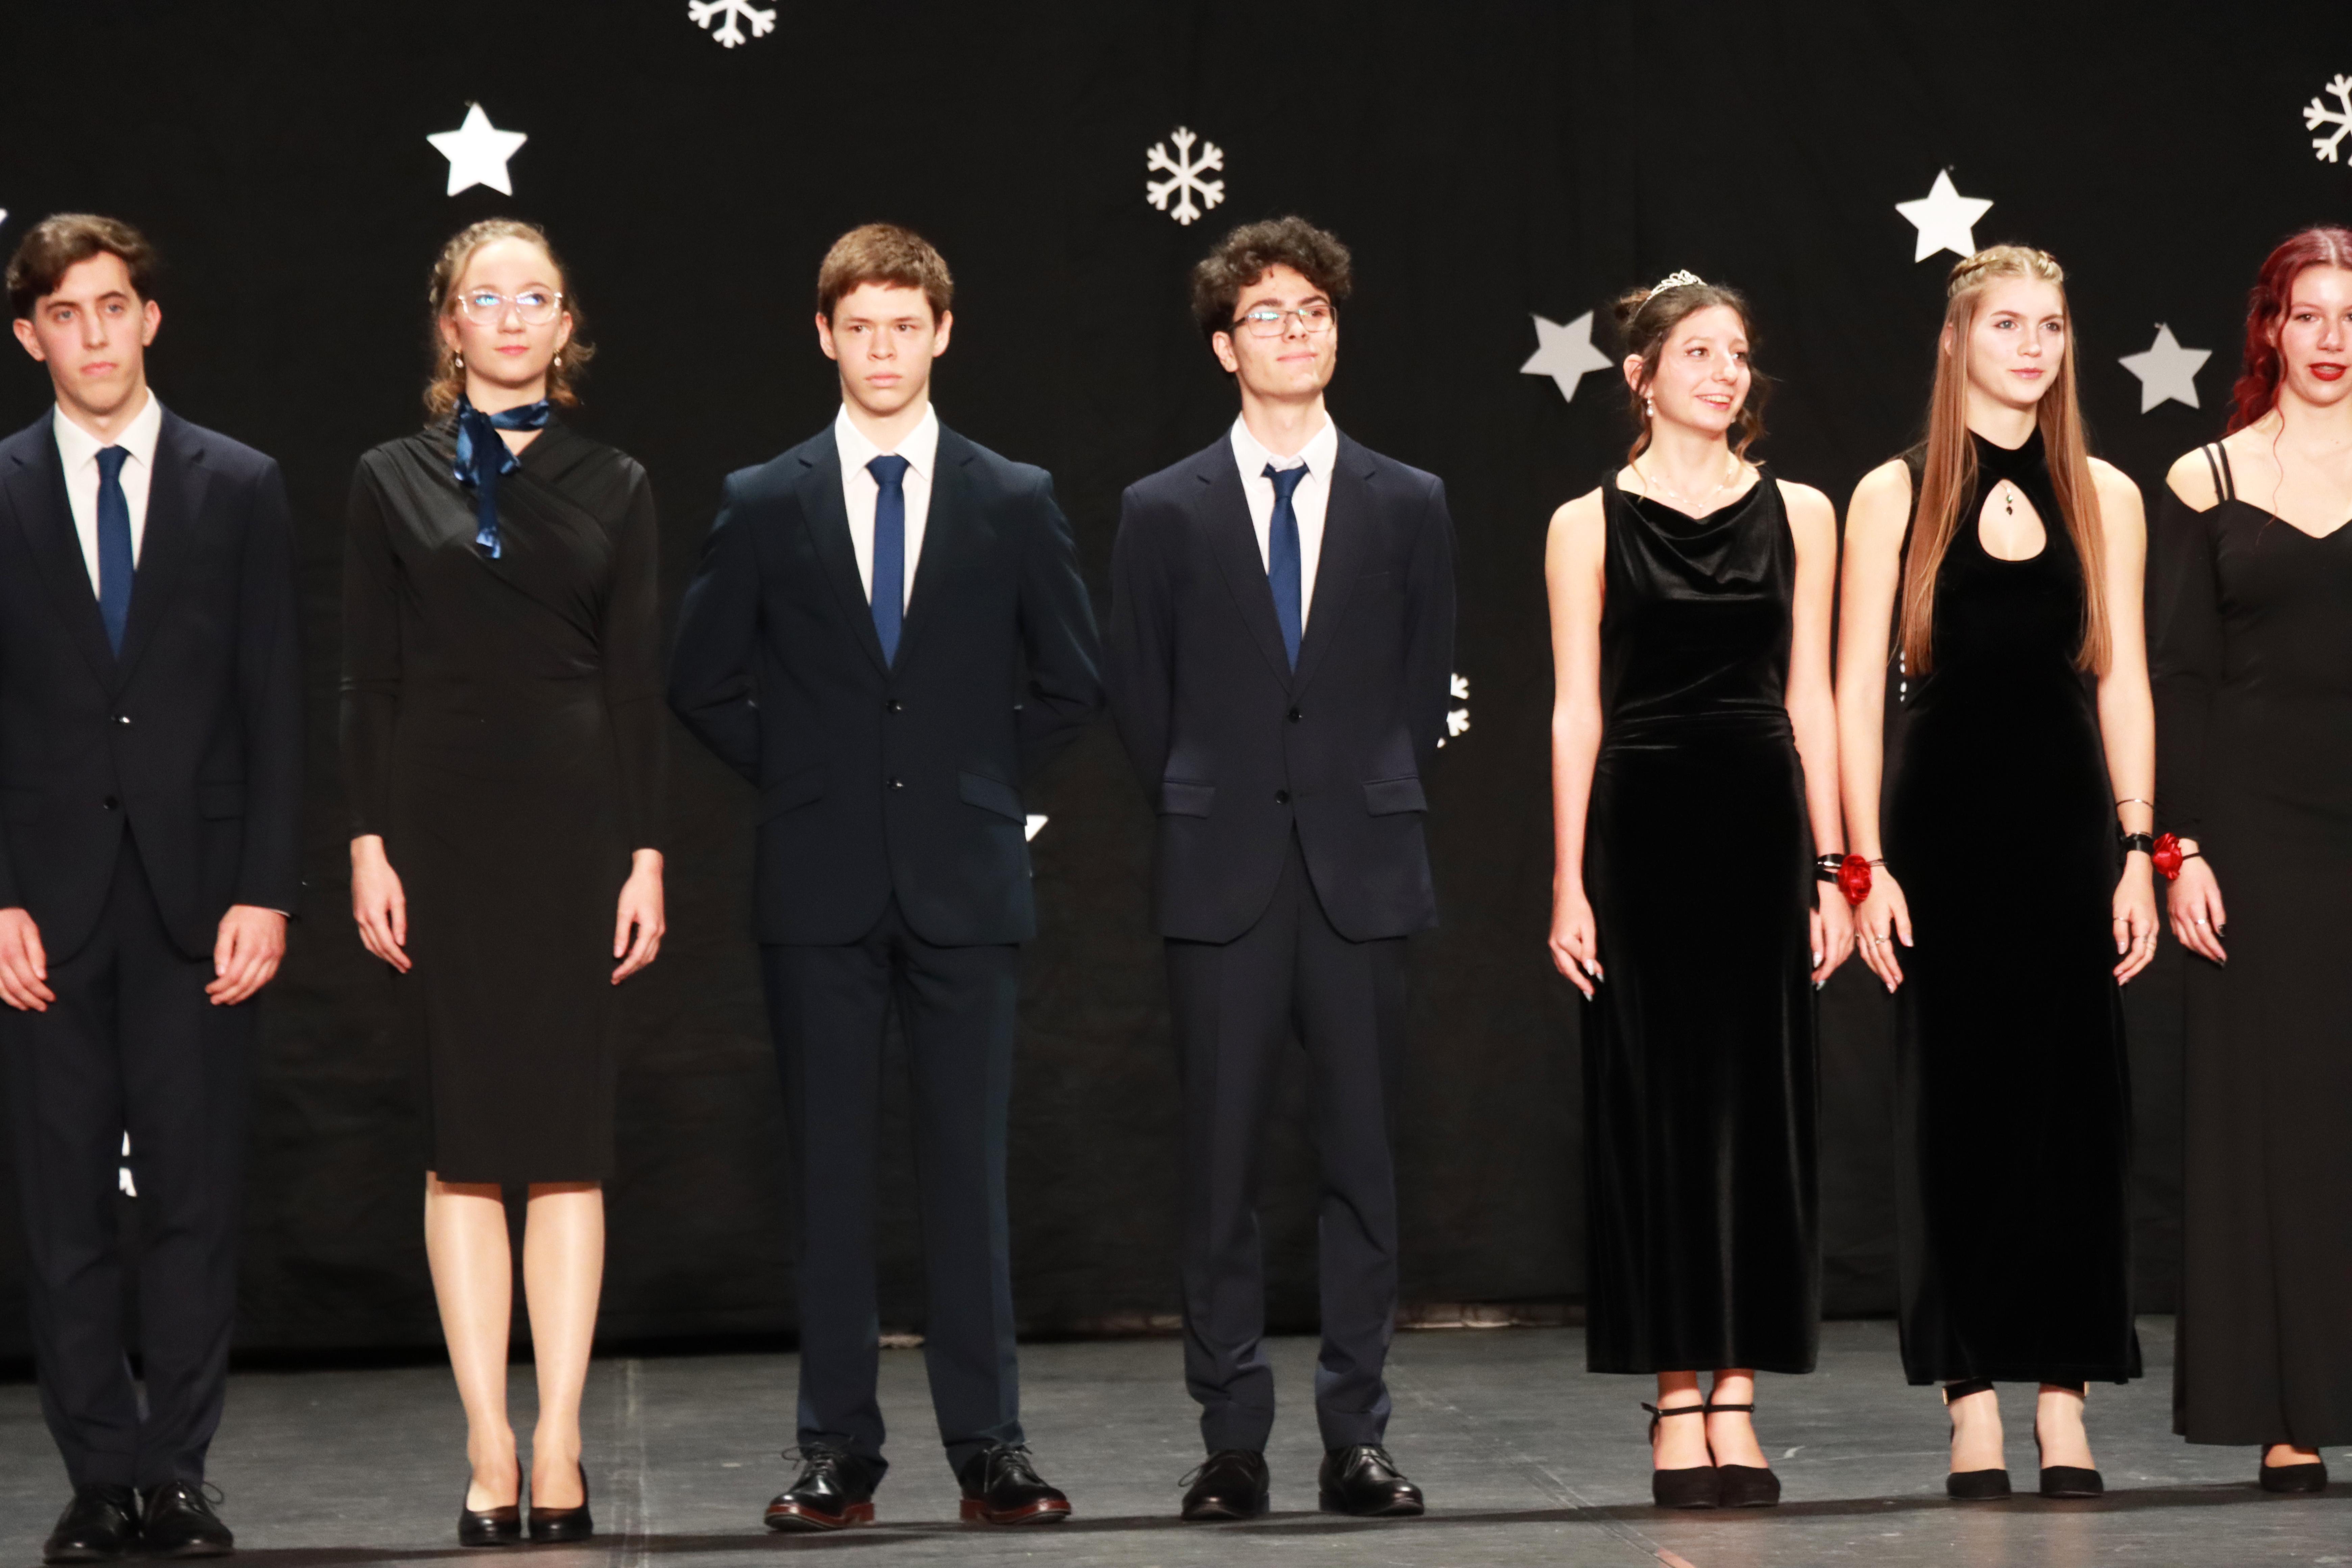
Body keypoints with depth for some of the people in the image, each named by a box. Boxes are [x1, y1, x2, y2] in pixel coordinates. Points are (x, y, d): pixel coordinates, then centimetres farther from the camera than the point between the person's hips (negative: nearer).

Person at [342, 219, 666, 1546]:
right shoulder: (395, 482, 6)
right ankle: (491, 1450, 3)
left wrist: (647, 855, -2)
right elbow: (369, 681, 4)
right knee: (465, 1141, 1)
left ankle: (560, 1448, 2)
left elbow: (640, 683, 5)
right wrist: (369, 849, -4)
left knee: (570, 1138, 0)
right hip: (442, 823, 0)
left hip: (575, 823, 0)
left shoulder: (614, 487, 7)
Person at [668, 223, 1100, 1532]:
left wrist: (984, 785, 5)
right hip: (824, 884, 0)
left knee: (971, 1167, 1)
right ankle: (840, 1453, 6)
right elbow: (706, 682, 11)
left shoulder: (1016, 502, 5)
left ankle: (990, 1447, 5)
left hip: (965, 877, 0)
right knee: (832, 1175, 2)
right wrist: (803, 783, 5)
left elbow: (1072, 683, 11)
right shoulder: (765, 506, 4)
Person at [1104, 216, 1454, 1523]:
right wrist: (1205, 821, 4)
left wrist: (1370, 815, 5)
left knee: (1366, 1164, 2)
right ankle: (1234, 1442, 5)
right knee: (1225, 1170, 0)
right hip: (1223, 877, -1)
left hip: (1363, 873, 1)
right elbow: (1142, 699, 8)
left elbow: (1425, 689, 10)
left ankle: (1359, 1439, 7)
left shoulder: (1409, 506, 7)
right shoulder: (1166, 512, 5)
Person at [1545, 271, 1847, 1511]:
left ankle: (1736, 1403, 7)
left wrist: (1832, 870, 2)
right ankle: (1677, 1408, 5)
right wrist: (1568, 883, -6)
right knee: (1654, 1106, 0)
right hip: (1641, 826, -2)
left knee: (1759, 1104, 2)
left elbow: (1810, 700, 8)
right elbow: (1576, 712, 0)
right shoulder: (1589, 524, 3)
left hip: (1762, 820, 2)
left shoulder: (1797, 514, 9)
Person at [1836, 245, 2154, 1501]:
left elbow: (2122, 683, 8)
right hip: (1941, 826, -2)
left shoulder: (2103, 497, 9)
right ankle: (1972, 1407, 5)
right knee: (1952, 1104, 0)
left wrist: (2137, 853, 1)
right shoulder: (1895, 496, 3)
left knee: (2073, 1104, 0)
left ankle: (2064, 1404, 6)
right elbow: (1858, 692, 1)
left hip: (2065, 825, 2)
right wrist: (1868, 865, -6)